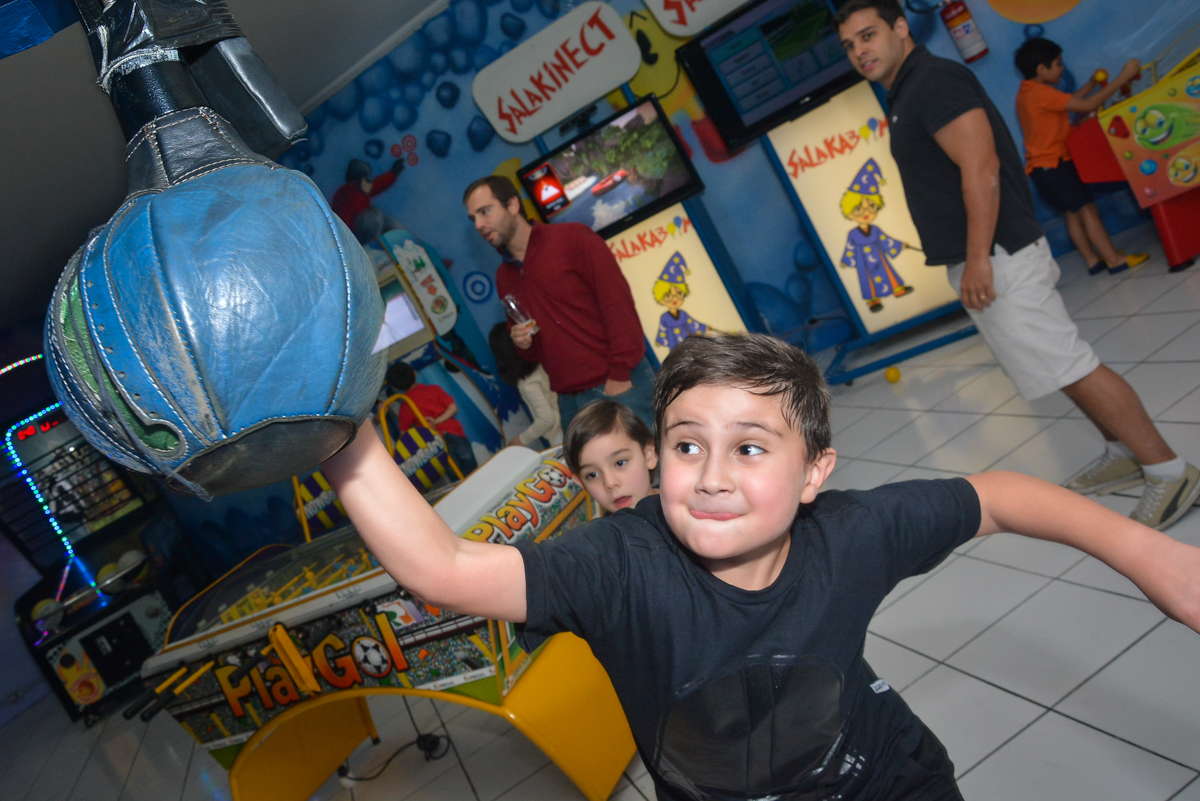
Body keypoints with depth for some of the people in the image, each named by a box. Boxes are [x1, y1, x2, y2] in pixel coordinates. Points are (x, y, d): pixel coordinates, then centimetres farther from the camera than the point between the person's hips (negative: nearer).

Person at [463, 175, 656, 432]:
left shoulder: (571, 237, -2)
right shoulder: (504, 276, 16)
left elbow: (618, 303, -9)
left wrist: (620, 375, -14)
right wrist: (523, 344, 2)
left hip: (620, 385, -5)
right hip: (570, 401, 6)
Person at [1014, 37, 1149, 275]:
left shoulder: (1027, 92, 11)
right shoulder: (1041, 93, -20)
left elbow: (1068, 102, 22)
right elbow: (1087, 106, -24)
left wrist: (1091, 84, 14)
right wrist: (1122, 78, -20)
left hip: (1042, 165, 10)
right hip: (1053, 163, -10)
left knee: (1072, 213, 13)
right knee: (1086, 209, -8)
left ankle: (1093, 260, 17)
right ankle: (1115, 261, -6)